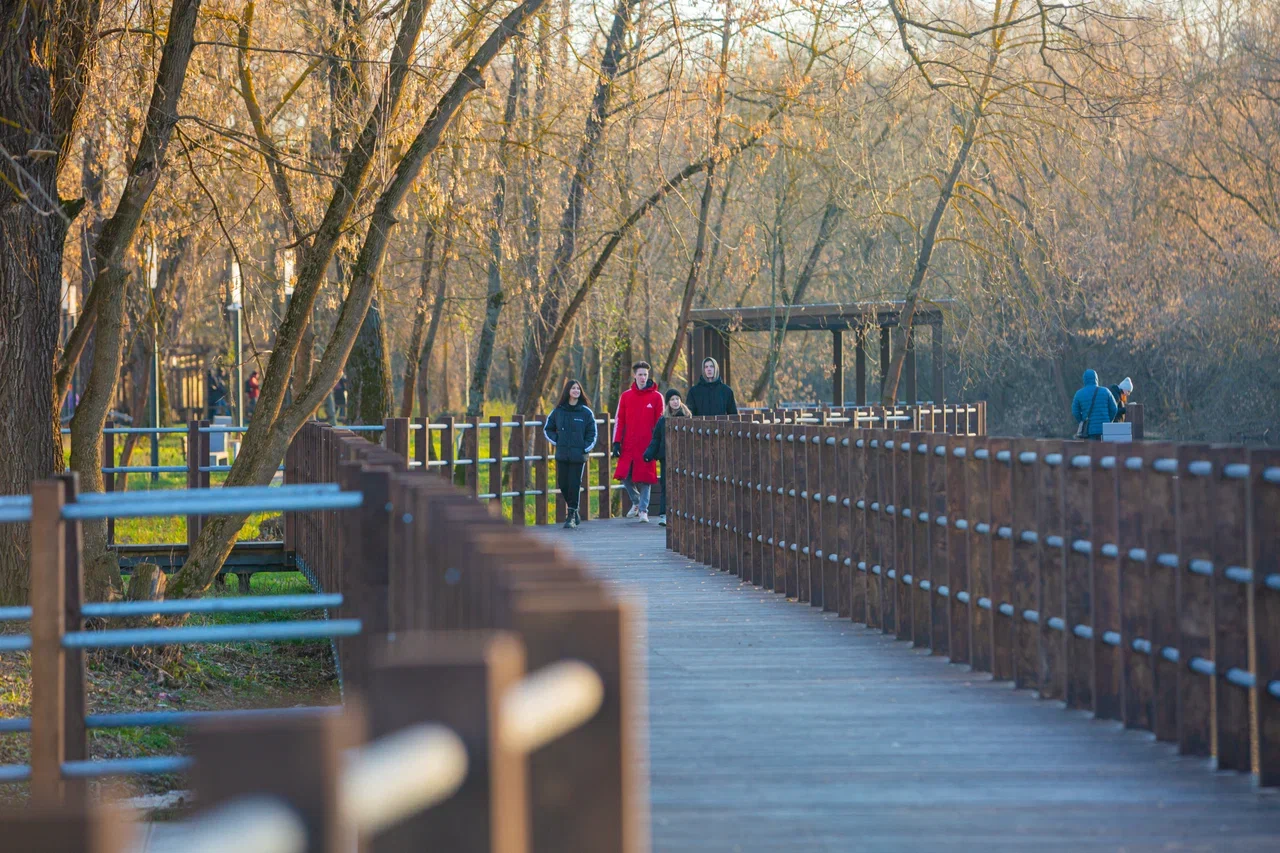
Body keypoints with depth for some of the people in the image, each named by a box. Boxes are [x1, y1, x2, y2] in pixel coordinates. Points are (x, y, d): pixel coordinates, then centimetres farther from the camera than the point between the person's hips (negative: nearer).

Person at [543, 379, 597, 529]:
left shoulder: (586, 412, 0)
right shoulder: (558, 411, 5)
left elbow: (592, 433, 5)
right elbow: (547, 429, 16)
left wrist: (586, 448, -4)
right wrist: (556, 442, 4)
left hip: (578, 456, -2)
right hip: (562, 455, 2)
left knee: (574, 485, -5)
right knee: (563, 484, 3)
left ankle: (571, 516, 1)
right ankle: (573, 511, 22)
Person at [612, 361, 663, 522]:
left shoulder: (656, 397, 2)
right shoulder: (626, 396, 8)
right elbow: (620, 421, 9)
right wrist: (617, 443, 1)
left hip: (646, 447, -2)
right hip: (628, 447, 2)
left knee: (644, 478, -3)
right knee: (625, 476, -1)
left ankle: (643, 509, 6)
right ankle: (636, 501, 23)